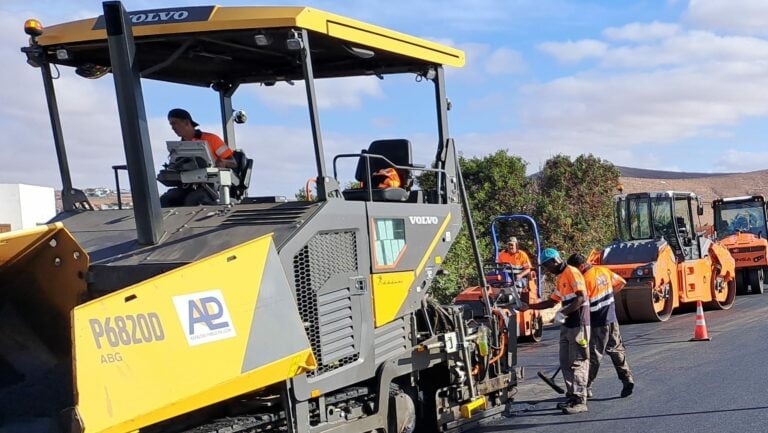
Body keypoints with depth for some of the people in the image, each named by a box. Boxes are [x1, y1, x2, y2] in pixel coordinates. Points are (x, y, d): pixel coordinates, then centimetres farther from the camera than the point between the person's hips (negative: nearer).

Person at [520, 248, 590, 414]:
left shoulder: (572, 273, -12)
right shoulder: (561, 278, 18)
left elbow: (581, 298, -21)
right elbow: (551, 301, 24)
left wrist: (563, 313, -21)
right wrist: (529, 307, 20)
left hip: (578, 324, -10)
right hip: (567, 325, 10)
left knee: (578, 362, -8)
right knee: (565, 362, 11)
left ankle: (580, 401, -7)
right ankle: (572, 395, 18)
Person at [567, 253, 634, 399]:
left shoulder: (586, 279, -19)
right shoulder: (604, 271, 3)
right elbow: (621, 283, 15)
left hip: (597, 323, -7)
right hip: (612, 319, 7)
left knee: (594, 355, 0)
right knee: (617, 350, 15)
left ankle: (587, 388, 5)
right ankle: (627, 379, 9)